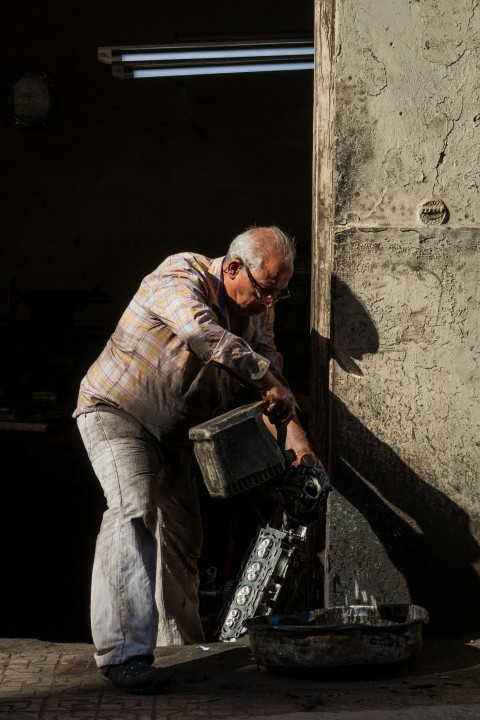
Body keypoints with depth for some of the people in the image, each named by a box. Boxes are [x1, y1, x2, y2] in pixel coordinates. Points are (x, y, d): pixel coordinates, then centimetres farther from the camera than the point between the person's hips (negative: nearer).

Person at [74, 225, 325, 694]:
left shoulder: (258, 309, -1)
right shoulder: (180, 278, -25)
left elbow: (268, 364, -7)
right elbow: (202, 333, -45)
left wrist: (294, 431, -23)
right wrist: (269, 380, -46)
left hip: (171, 432, 8)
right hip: (115, 411, -8)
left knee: (181, 533, 12)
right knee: (134, 511, -26)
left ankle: (180, 644, 28)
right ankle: (124, 653, -32)